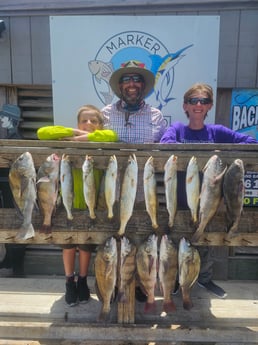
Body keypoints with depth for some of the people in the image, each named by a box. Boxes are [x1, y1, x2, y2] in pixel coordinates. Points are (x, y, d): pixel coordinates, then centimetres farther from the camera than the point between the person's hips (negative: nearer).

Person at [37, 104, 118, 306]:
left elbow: (112, 135, -26)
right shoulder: (68, 142, -3)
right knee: (69, 245, 14)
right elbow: (42, 133, -15)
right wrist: (74, 132, -17)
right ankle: (70, 283, 34)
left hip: (91, 204, 0)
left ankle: (83, 282, 36)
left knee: (86, 247, 14)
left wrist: (86, 137, -23)